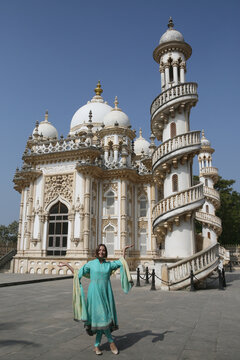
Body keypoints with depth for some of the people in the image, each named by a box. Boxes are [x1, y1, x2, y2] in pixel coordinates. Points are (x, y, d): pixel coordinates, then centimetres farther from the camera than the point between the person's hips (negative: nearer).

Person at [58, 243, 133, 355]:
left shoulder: (109, 264, 9)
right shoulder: (90, 264, 4)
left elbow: (122, 262, 5)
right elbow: (78, 274, 8)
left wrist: (124, 250, -2)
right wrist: (67, 265, 4)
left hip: (106, 294, 3)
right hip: (94, 293, -3)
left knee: (103, 318, 2)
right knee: (100, 317, -8)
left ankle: (96, 345, 16)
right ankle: (111, 341, 11)